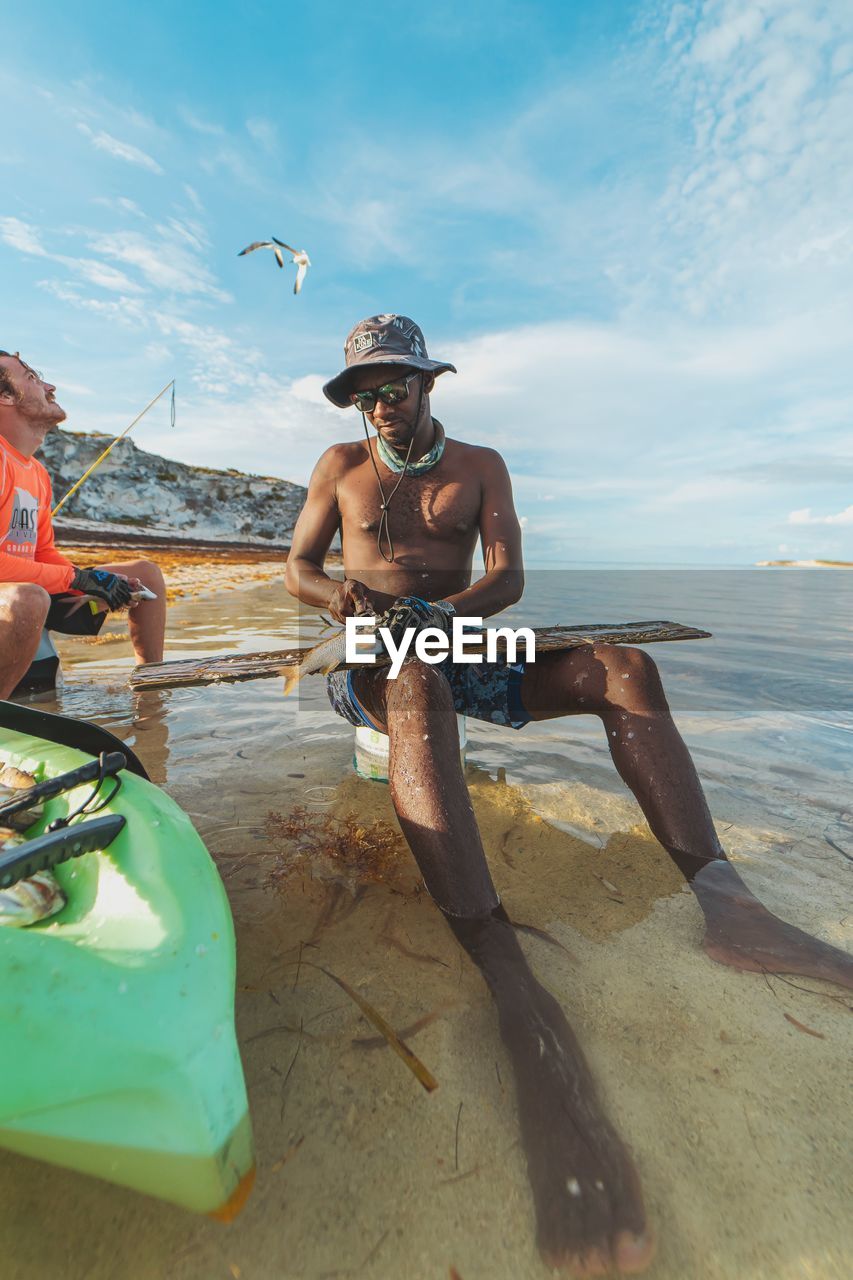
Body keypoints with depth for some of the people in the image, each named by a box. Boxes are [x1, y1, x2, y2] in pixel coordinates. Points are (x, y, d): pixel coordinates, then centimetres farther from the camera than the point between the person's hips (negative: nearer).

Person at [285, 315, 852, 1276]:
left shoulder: (480, 465, 16)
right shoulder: (341, 466, 15)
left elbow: (507, 577, 3)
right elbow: (297, 567, 10)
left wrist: (443, 612, -17)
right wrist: (341, 593, -14)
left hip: (460, 640, 3)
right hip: (375, 655, -2)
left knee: (621, 667, -19)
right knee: (418, 690, -40)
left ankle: (720, 893, -28)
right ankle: (518, 999, -52)